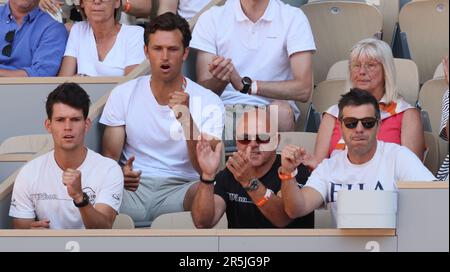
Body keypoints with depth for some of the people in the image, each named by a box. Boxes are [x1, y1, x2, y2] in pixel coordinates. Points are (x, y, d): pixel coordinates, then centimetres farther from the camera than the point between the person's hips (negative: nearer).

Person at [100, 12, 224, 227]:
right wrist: (120, 174, -20)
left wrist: (186, 118, -24)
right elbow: (109, 156, 5)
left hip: (180, 188, 0)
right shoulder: (123, 95, 7)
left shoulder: (208, 102, 1)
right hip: (132, 188, 1)